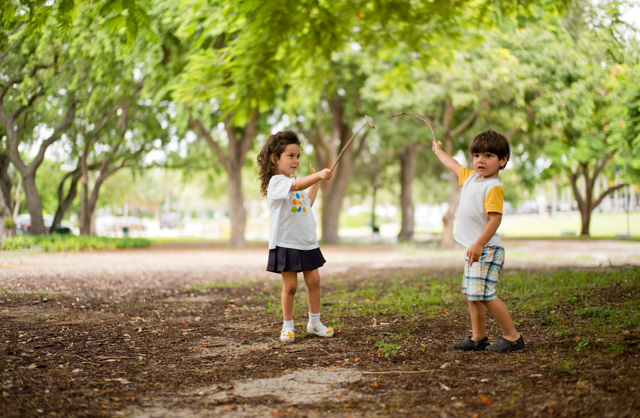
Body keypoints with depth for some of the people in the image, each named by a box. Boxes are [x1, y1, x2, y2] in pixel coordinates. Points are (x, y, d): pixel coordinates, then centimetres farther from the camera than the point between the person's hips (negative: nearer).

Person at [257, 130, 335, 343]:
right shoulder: (276, 182, -13)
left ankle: (314, 322, 20)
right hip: (285, 243, -8)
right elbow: (295, 185, -35)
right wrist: (318, 176, -48)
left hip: (307, 242, 8)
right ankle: (287, 326, 10)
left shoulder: (297, 182, 16)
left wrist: (315, 181, 26)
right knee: (290, 285, -4)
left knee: (314, 280, 7)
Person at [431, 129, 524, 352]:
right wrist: (438, 150, 48)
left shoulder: (494, 188, -15)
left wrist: (479, 244, -29)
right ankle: (478, 338, 19)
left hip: (487, 250, -9)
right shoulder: (470, 177, 13)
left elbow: (495, 218, -23)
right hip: (473, 249, 9)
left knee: (484, 294, -14)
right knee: (472, 295, 11)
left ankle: (512, 336, -6)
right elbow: (453, 165, 33)